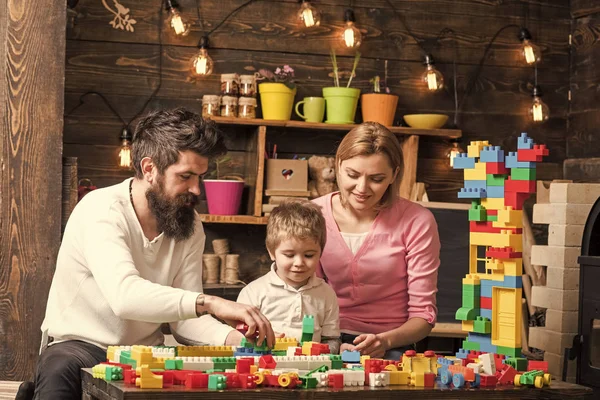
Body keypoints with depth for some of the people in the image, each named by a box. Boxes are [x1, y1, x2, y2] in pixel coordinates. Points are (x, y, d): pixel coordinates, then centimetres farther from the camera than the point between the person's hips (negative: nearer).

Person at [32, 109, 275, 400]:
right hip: (78, 346, -4)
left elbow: (184, 318, -3)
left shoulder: (190, 225, 0)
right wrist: (210, 303, -45)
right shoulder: (101, 210, -20)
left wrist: (233, 338, -23)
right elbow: (124, 294, -37)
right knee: (61, 371, -38)